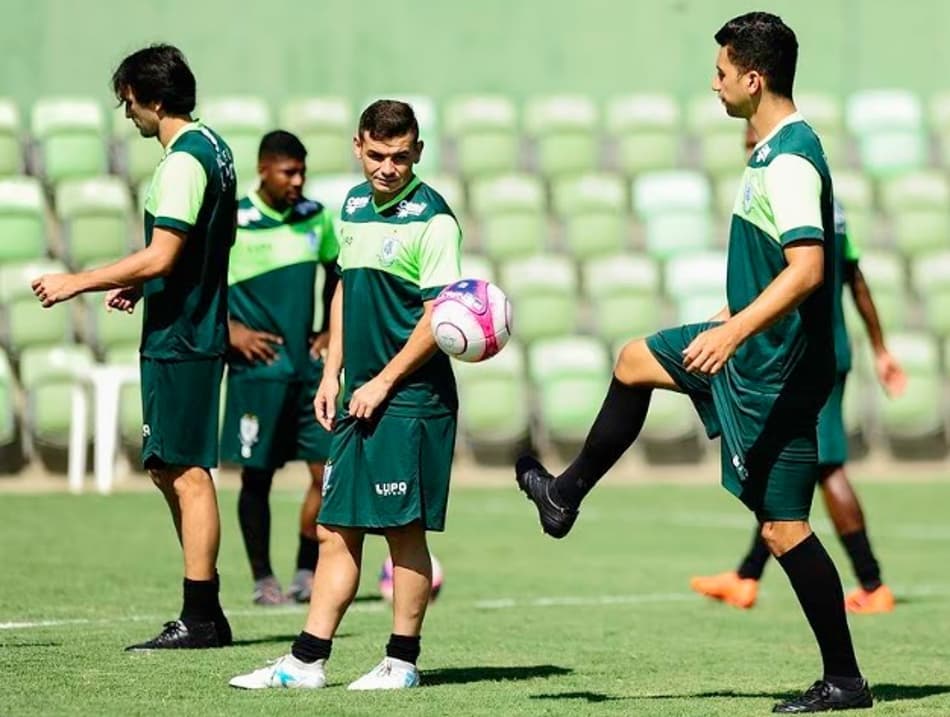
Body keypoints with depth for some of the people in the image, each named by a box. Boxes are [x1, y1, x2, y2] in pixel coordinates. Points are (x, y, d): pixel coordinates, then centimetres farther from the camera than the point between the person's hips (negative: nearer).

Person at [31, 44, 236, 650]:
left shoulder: (183, 161, -17)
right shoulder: (213, 147, 14)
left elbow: (160, 257, -22)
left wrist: (77, 282, -16)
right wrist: (142, 284, 20)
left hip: (179, 341, -10)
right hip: (193, 332, 10)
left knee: (186, 473, -6)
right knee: (170, 470, 14)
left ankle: (199, 618, -2)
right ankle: (206, 612, 18)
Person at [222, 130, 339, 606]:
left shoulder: (315, 218, 6)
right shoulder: (231, 223, -8)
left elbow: (336, 270, 23)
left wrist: (331, 329, 11)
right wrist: (231, 330, -11)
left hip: (310, 365, 4)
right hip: (258, 367, -4)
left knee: (328, 471, -2)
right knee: (257, 476, 3)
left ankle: (307, 575, 11)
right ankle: (263, 580, 13)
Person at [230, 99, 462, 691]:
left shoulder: (431, 218, -11)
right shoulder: (355, 205, 13)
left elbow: (440, 316, -15)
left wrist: (383, 382, -13)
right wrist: (332, 374, 15)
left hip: (411, 398, -7)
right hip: (360, 398, 7)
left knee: (404, 529, -2)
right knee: (336, 530, 7)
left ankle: (402, 663, 8)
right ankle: (306, 663, 9)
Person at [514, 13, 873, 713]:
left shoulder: (791, 160, -23)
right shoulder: (776, 148, 8)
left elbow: (806, 269, -33)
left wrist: (734, 331, -39)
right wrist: (737, 322, 32)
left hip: (775, 367, -10)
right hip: (755, 346, 10)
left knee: (783, 526, -6)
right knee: (635, 362, 25)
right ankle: (567, 496, 39)